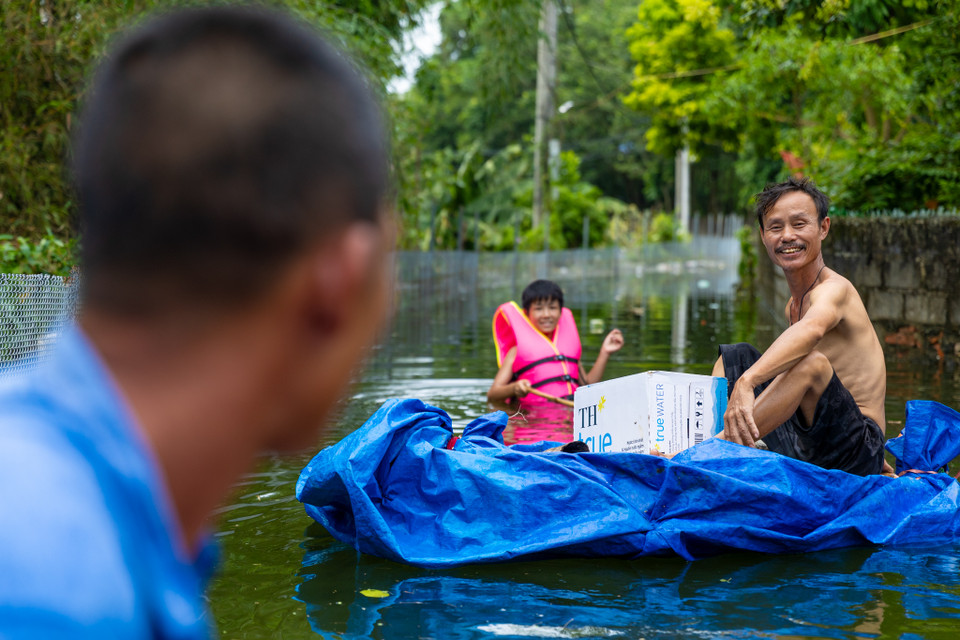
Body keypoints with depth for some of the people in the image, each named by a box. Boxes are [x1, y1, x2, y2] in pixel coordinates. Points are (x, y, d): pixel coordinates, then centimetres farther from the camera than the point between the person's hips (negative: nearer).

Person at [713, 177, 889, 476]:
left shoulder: (835, 288, -13)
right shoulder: (793, 305, 15)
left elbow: (812, 328, -39)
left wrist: (746, 382, -52)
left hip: (858, 454, -8)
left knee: (811, 361, -34)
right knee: (734, 356, 12)